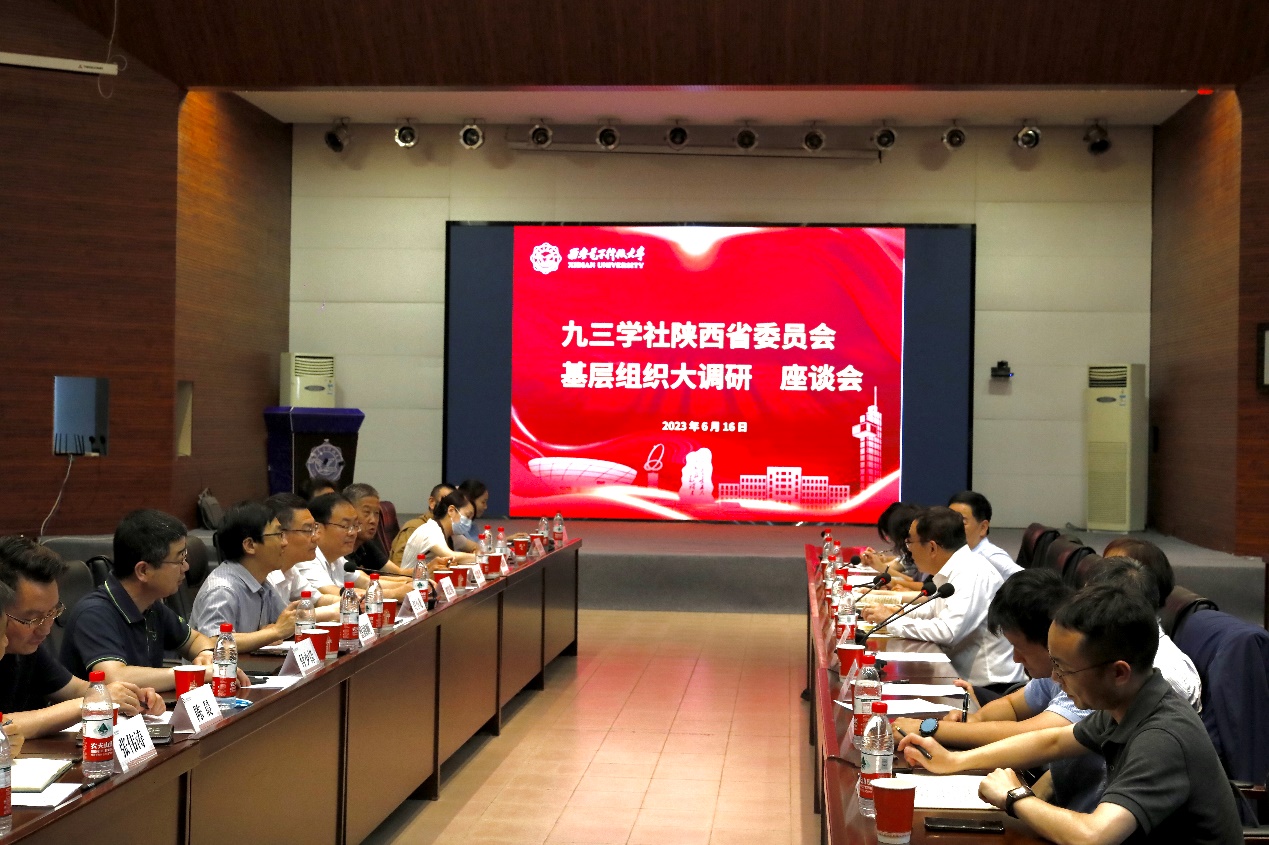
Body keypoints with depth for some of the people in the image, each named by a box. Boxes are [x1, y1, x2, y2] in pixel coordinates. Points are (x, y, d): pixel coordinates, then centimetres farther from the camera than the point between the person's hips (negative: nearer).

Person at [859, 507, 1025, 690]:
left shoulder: (972, 575, -19)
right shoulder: (951, 571, 9)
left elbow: (948, 631, -28)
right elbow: (935, 609, 26)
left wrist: (891, 621, -16)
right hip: (964, 676, 8)